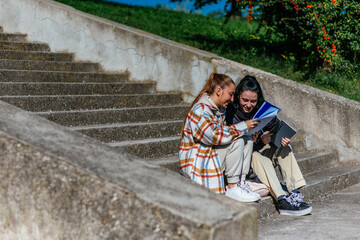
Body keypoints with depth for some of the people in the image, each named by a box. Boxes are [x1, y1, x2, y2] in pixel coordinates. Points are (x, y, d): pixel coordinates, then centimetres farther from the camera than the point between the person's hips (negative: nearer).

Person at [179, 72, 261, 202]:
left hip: (211, 155, 10)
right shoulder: (200, 109, -18)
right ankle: (232, 188, -16)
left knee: (247, 140, 1)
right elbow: (213, 137, -27)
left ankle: (240, 182, -5)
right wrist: (242, 127, -23)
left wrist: (247, 128, -4)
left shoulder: (217, 110, 13)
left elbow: (224, 133, 11)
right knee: (236, 141, -23)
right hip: (197, 162, -10)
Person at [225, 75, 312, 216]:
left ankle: (294, 192, -29)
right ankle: (282, 200, -45)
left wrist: (281, 139, -23)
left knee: (284, 146, -17)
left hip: (262, 153, 5)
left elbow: (277, 131, 1)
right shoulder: (230, 114, -15)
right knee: (256, 156, -35)